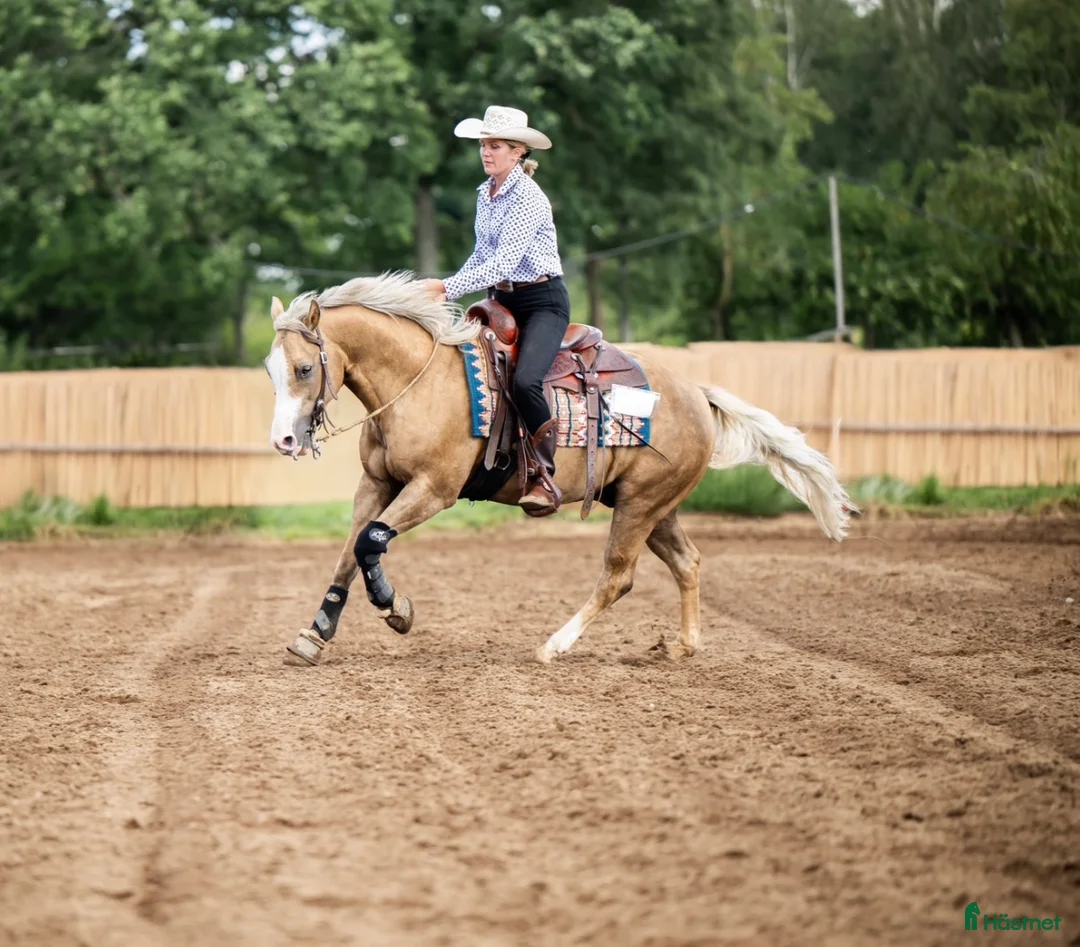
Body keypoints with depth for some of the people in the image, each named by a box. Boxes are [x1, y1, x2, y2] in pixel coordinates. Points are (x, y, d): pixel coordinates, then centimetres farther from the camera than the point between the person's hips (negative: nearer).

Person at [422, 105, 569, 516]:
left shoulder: (528, 198, -16)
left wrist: (448, 287, -26)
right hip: (502, 300, 9)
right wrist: (448, 287, 5)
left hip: (543, 301, -9)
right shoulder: (486, 194, 9)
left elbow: (504, 262, -23)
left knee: (524, 381, -30)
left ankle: (545, 479, -21)